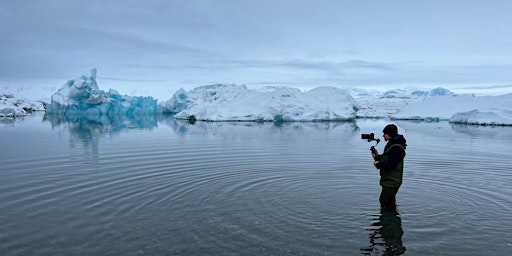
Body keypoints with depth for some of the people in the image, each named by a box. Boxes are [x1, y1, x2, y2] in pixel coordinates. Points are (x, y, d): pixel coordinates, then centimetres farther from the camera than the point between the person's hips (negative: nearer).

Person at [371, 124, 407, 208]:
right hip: (388, 181, 11)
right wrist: (377, 157, 2)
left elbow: (390, 165, -28)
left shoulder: (397, 148, -21)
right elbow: (385, 159, 20)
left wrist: (378, 164, -12)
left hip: (392, 182, -11)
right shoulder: (391, 144, 13)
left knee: (385, 202, -10)